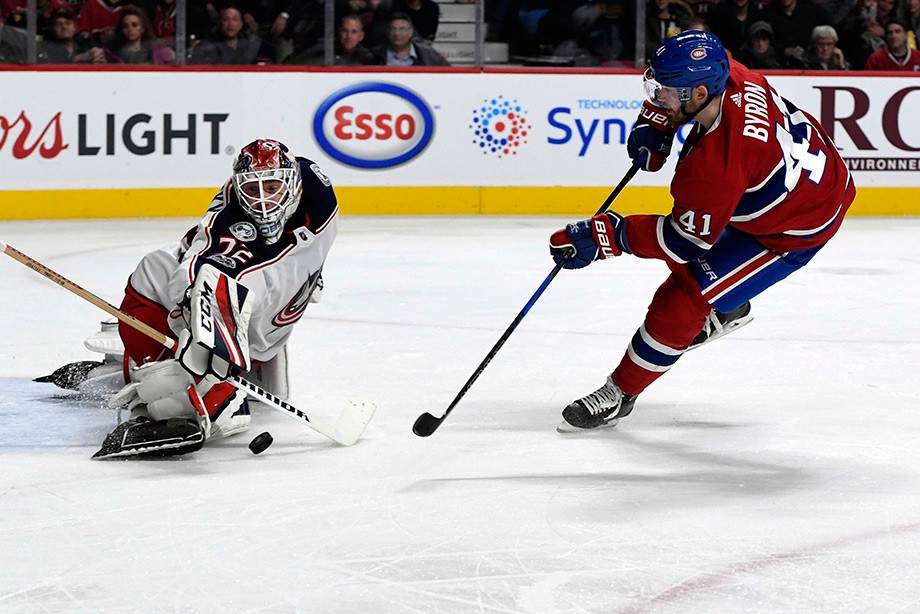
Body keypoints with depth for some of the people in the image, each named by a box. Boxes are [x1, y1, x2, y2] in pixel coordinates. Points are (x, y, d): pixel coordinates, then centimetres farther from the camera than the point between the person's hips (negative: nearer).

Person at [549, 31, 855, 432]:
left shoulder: (715, 166, -39)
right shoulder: (729, 76, -18)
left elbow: (685, 239, -25)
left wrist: (605, 235, -24)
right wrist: (653, 126, -6)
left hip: (797, 230, -9)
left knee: (686, 295, -7)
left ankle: (621, 392, 8)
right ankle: (728, 308, 47)